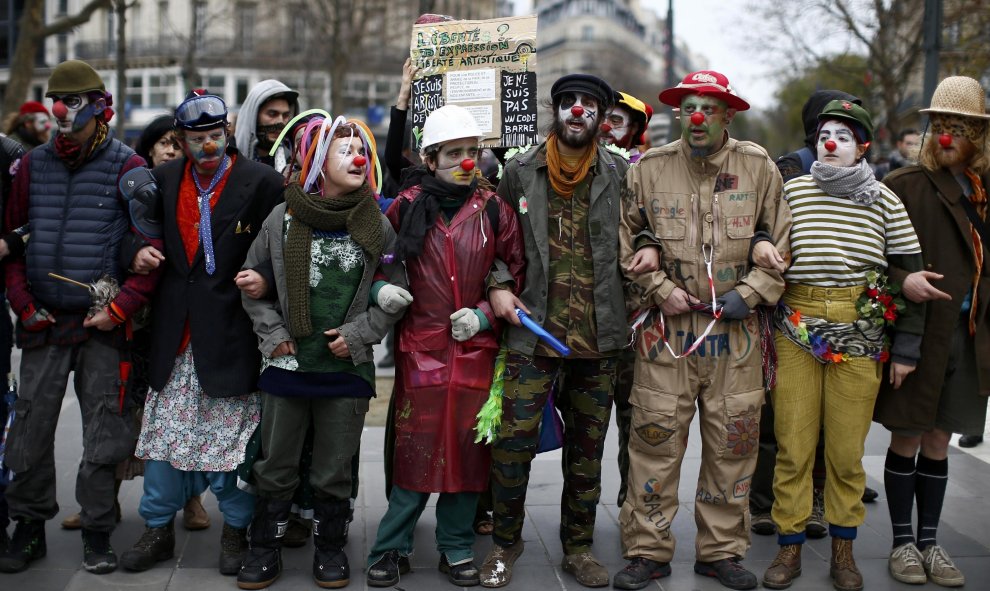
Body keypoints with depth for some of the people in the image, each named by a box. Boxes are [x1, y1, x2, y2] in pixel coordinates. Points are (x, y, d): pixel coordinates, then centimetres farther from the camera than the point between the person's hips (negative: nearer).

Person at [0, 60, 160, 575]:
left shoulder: (127, 168, -2)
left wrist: (120, 306, -12)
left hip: (103, 324, -3)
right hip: (43, 322, 3)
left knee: (103, 430, 3)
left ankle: (97, 531, 15)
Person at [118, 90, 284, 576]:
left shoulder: (262, 182, -4)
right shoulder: (163, 179, 9)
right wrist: (138, 254, 0)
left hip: (231, 333, -4)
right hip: (175, 335, 4)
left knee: (233, 437, 3)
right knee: (165, 430, 9)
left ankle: (235, 530, 19)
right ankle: (158, 529, 23)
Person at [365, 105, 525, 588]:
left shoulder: (493, 209, 4)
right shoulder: (406, 207, 2)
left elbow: (516, 273, 7)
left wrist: (485, 314, -5)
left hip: (476, 350, 1)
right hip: (420, 349, -1)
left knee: (469, 448, 7)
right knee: (414, 449, 0)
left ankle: (456, 547, 22)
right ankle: (391, 547, 15)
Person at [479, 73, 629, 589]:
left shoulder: (620, 174, 5)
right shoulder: (520, 172, 4)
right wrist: (496, 287, -1)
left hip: (598, 336, 1)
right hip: (533, 331, -1)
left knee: (587, 449, 10)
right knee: (513, 444, -4)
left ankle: (578, 547, 25)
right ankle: (505, 542, 16)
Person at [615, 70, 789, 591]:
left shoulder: (759, 168, 4)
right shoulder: (649, 169, 3)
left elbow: (781, 243, 6)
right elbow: (626, 240, 8)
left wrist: (748, 294, -4)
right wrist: (659, 289, -3)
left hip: (735, 331, 1)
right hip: (666, 328, -1)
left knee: (732, 443, 7)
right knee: (655, 440, -1)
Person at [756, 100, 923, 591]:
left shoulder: (883, 200, 4)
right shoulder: (791, 191, 6)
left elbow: (909, 273, 5)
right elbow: (759, 231, 17)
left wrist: (906, 347, 2)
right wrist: (758, 245, -8)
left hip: (860, 331, 0)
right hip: (796, 328, 1)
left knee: (847, 449, 4)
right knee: (792, 444, 1)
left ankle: (843, 550, 19)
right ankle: (789, 547, 13)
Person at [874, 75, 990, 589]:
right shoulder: (905, 185, -5)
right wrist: (901, 279, -24)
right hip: (919, 331, -4)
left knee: (939, 441, 12)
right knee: (907, 439, 5)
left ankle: (929, 541, 23)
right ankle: (902, 542, 18)